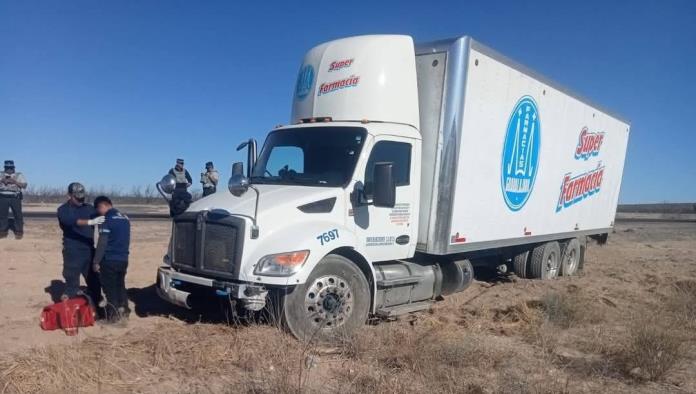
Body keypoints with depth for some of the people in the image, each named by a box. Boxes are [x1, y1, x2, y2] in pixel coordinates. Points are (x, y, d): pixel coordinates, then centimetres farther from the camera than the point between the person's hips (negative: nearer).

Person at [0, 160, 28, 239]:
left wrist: (14, 181, -16)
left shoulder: (19, 175, 8)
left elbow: (24, 185, -3)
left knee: (18, 215, -3)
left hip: (15, 198, -2)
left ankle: (19, 232, 5)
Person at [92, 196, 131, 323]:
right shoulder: (125, 218, 10)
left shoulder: (107, 220, -14)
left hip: (109, 260, -7)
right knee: (120, 286, 17)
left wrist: (96, 261, -11)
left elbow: (102, 243, -16)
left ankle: (113, 316, 7)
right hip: (123, 259, 7)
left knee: (110, 289, 2)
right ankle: (123, 312, 22)